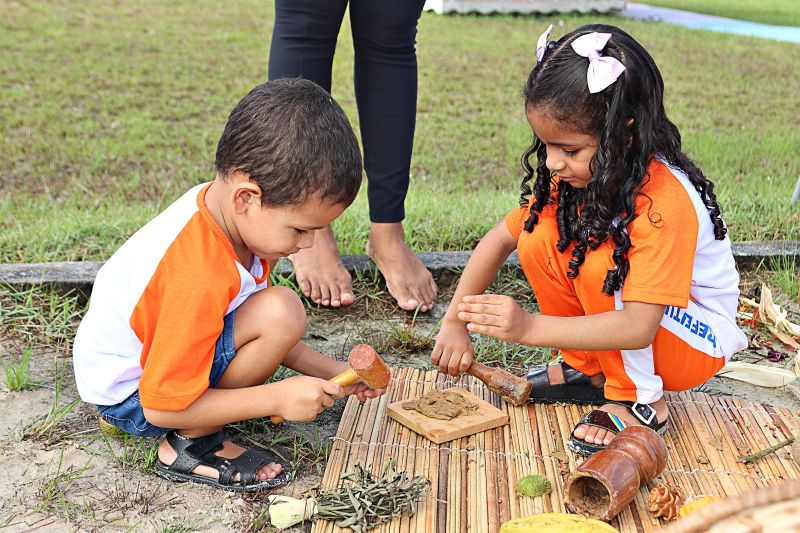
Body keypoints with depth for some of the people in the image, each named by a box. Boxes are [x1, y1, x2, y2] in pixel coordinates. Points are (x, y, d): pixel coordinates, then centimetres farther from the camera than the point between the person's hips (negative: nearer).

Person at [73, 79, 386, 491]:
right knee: (281, 312, -27)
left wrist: (333, 373, -2)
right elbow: (162, 407, -27)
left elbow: (261, 334, 4)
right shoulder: (199, 278, -35)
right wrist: (276, 398, -24)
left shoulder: (223, 205, -8)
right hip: (130, 395, -9)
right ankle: (189, 445, -9)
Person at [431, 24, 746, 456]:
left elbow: (639, 327, -39)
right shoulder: (575, 174, -12)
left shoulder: (664, 200, -33)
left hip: (695, 345, -7)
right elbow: (499, 240, -6)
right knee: (538, 238, -15)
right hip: (623, 318, 7)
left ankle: (638, 402, -12)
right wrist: (454, 323, -14)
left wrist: (529, 327, -45)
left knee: (599, 263, -33)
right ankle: (589, 371, 3)